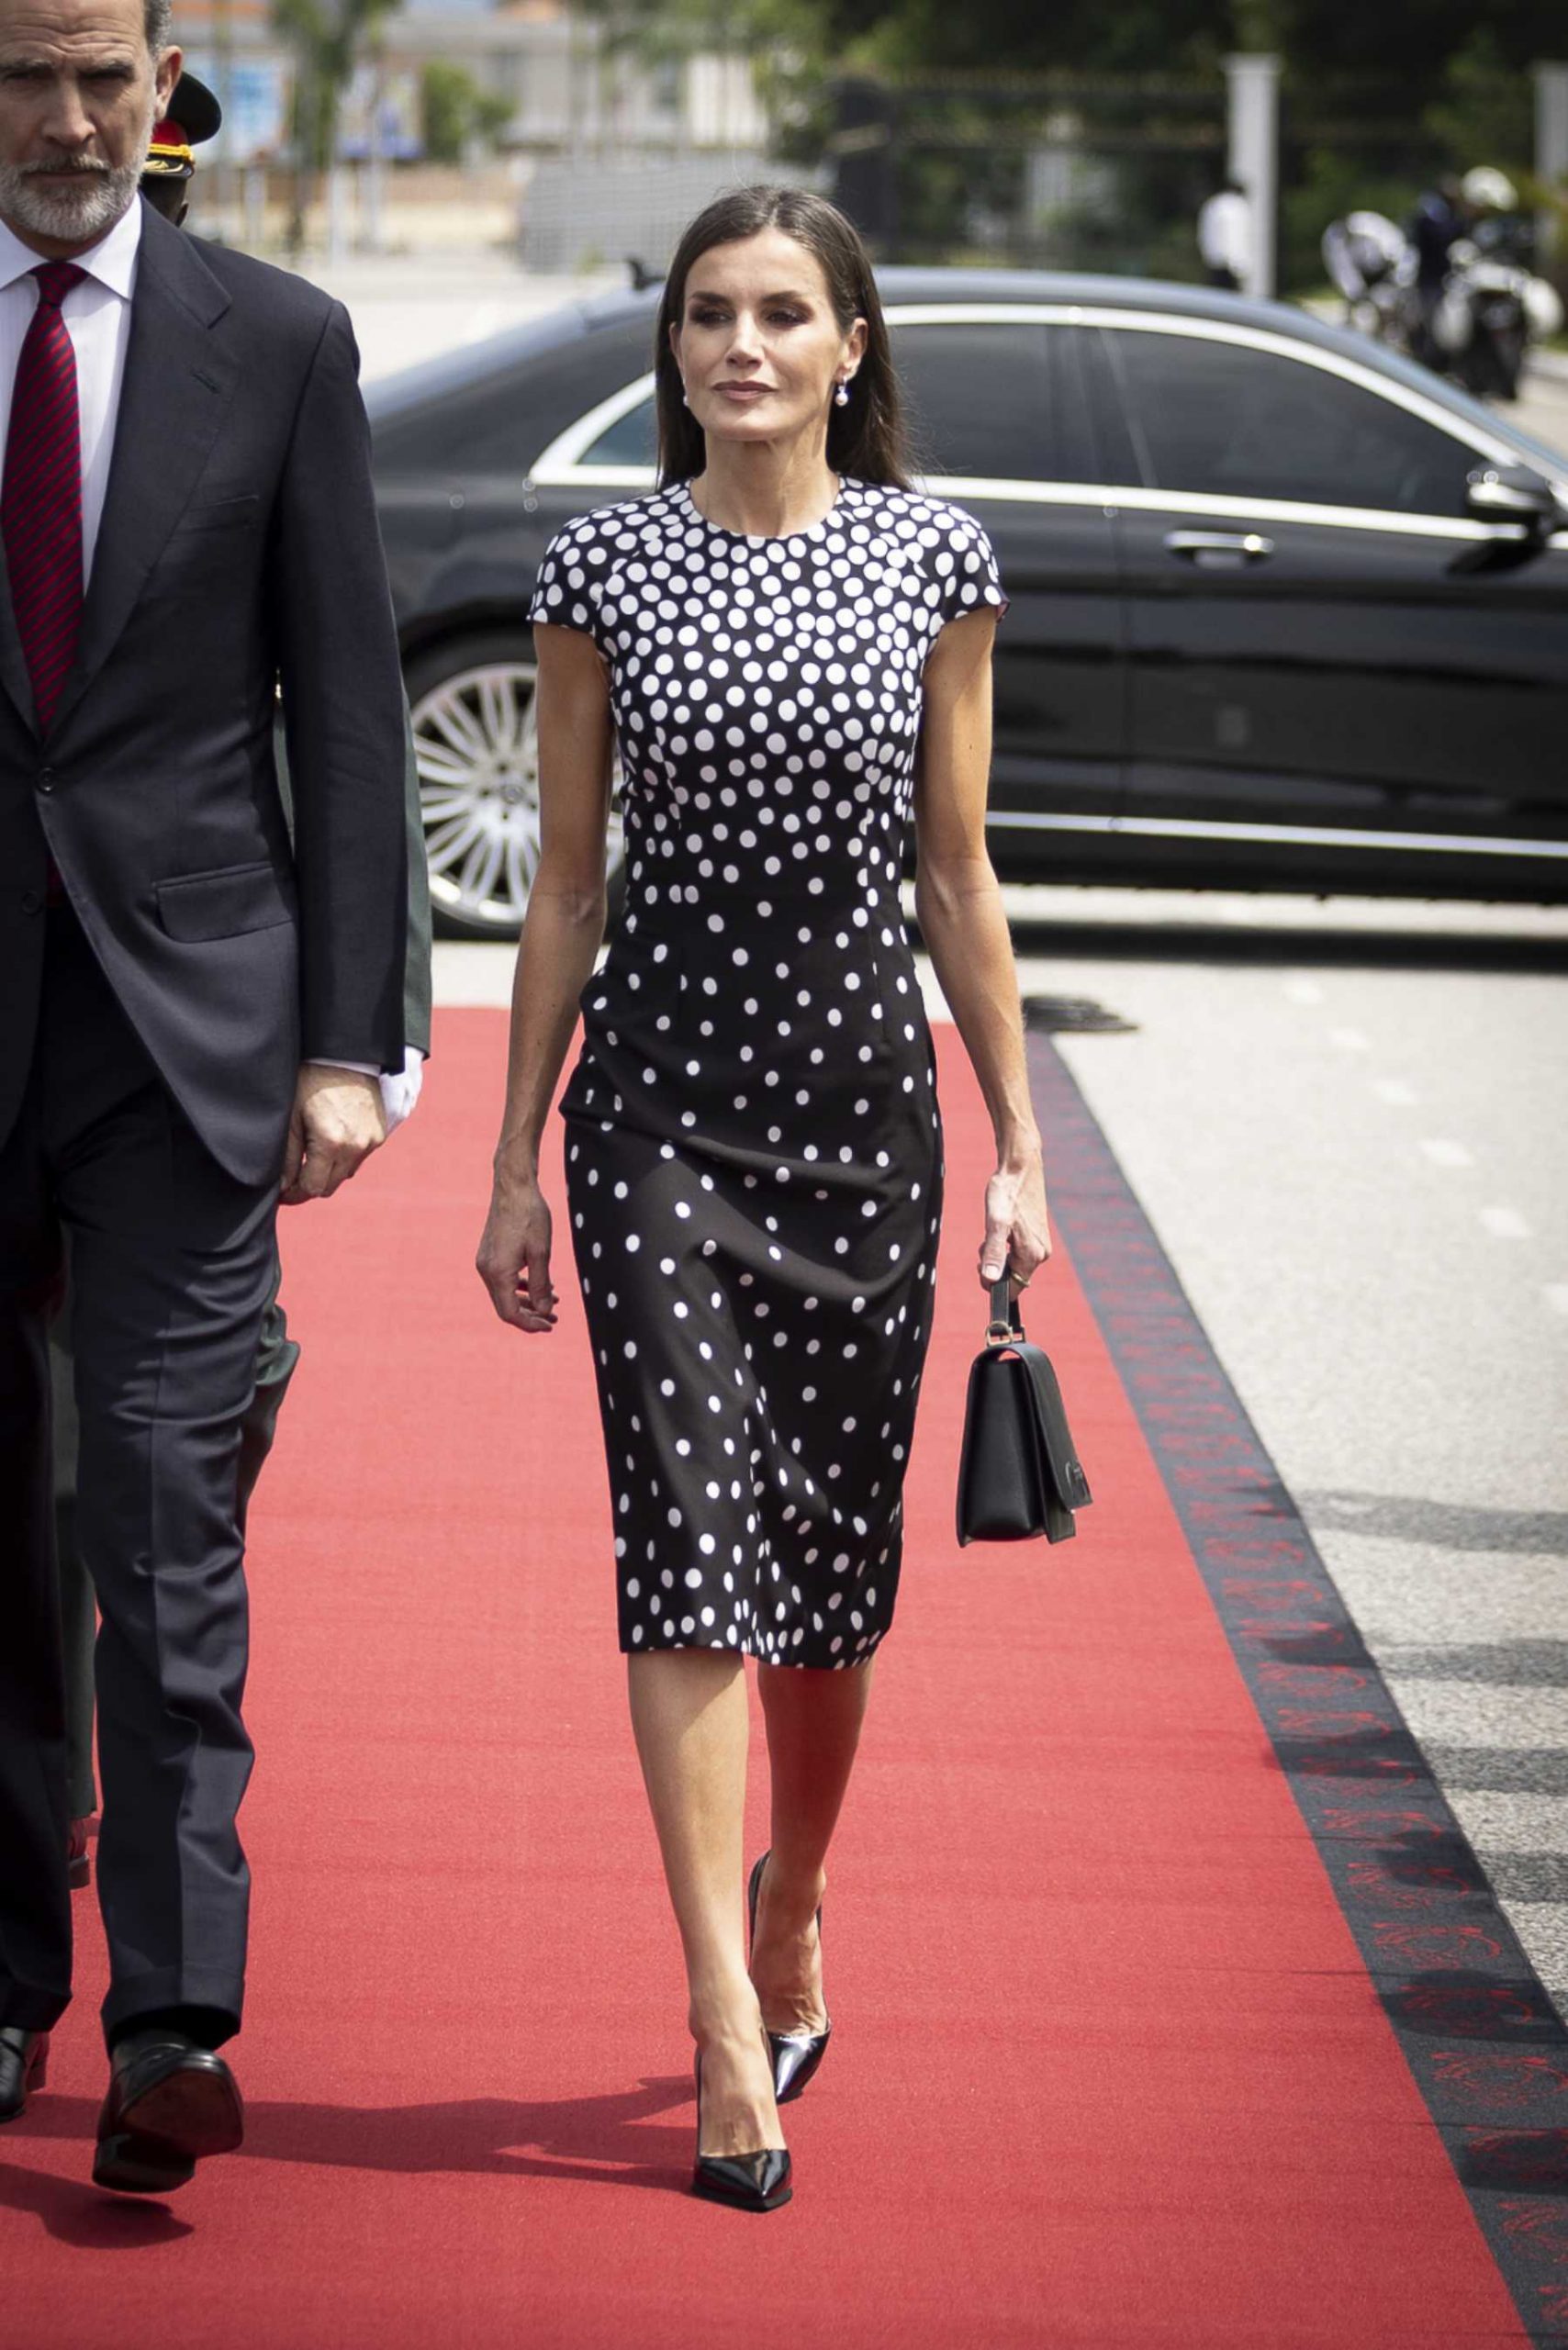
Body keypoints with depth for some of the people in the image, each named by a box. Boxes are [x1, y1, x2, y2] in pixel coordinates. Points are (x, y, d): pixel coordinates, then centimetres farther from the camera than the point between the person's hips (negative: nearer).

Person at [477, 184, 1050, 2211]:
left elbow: (955, 870, 7)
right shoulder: (603, 567, 1)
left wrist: (1018, 1143, 5)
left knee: (835, 1541, 8)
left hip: (863, 1070, 2)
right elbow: (566, 876, 5)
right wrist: (518, 1159, 4)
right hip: (659, 1073, -1)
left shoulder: (932, 557, 3)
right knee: (691, 1528, -10)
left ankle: (789, 1915, 32)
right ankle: (732, 2027, -12)